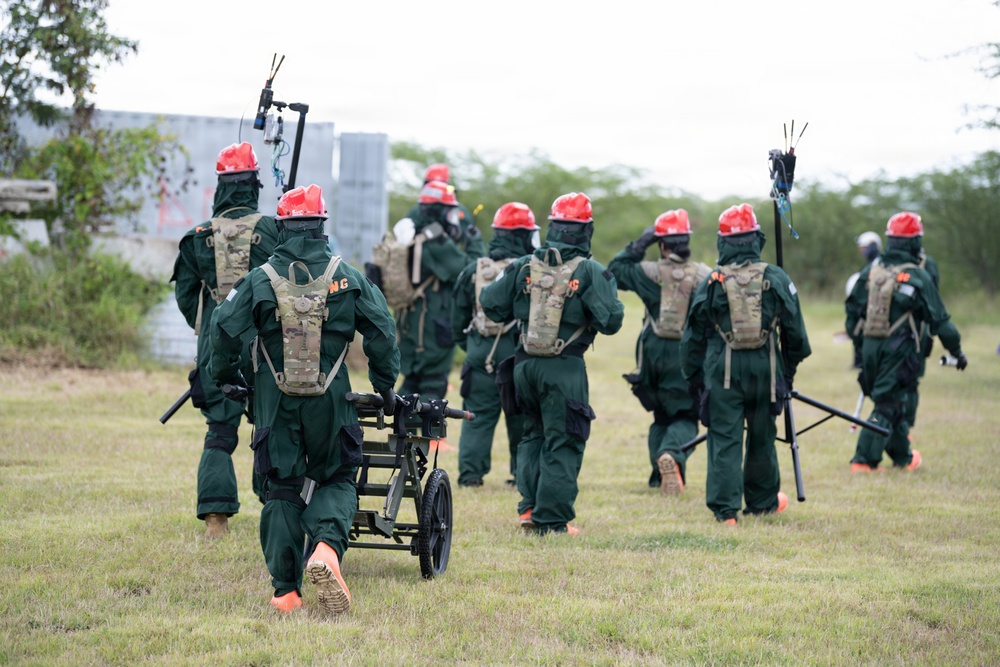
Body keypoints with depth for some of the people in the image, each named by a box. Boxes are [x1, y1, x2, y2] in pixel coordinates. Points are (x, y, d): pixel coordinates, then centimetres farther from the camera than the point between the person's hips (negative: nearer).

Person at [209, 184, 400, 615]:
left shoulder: (261, 280, -2)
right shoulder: (347, 278, 0)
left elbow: (225, 328, -6)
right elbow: (381, 331, 0)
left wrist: (227, 378, 10)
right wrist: (385, 385, 12)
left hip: (276, 401, 0)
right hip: (330, 401, 0)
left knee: (281, 490, 8)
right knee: (336, 481, 13)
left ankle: (286, 591, 5)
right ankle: (327, 548, -18)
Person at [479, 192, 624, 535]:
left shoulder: (524, 267, 3)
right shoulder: (590, 272, -8)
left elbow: (491, 305, 7)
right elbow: (610, 321, -12)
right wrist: (609, 289, 6)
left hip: (525, 363, 4)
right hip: (564, 369, -4)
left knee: (534, 434, 22)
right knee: (562, 444, 3)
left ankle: (529, 507, 15)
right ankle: (552, 521, 3)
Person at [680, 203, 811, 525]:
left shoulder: (713, 283, -1)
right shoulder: (776, 279, 1)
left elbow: (694, 335, 5)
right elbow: (795, 331, 7)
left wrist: (694, 377, 15)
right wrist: (789, 370, 19)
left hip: (723, 368, -1)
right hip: (765, 366, 1)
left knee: (724, 438, 1)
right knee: (762, 437, 15)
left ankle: (724, 507, -6)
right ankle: (762, 501, 28)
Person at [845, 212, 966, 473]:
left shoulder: (870, 272, 4)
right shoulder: (919, 277, -11)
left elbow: (853, 310, 11)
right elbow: (939, 321, -6)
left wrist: (860, 339, 24)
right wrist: (957, 352, 4)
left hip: (870, 346, 6)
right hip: (899, 350, -6)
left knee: (896, 402, 20)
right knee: (888, 406, -1)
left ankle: (903, 457, 32)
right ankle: (864, 460, -8)